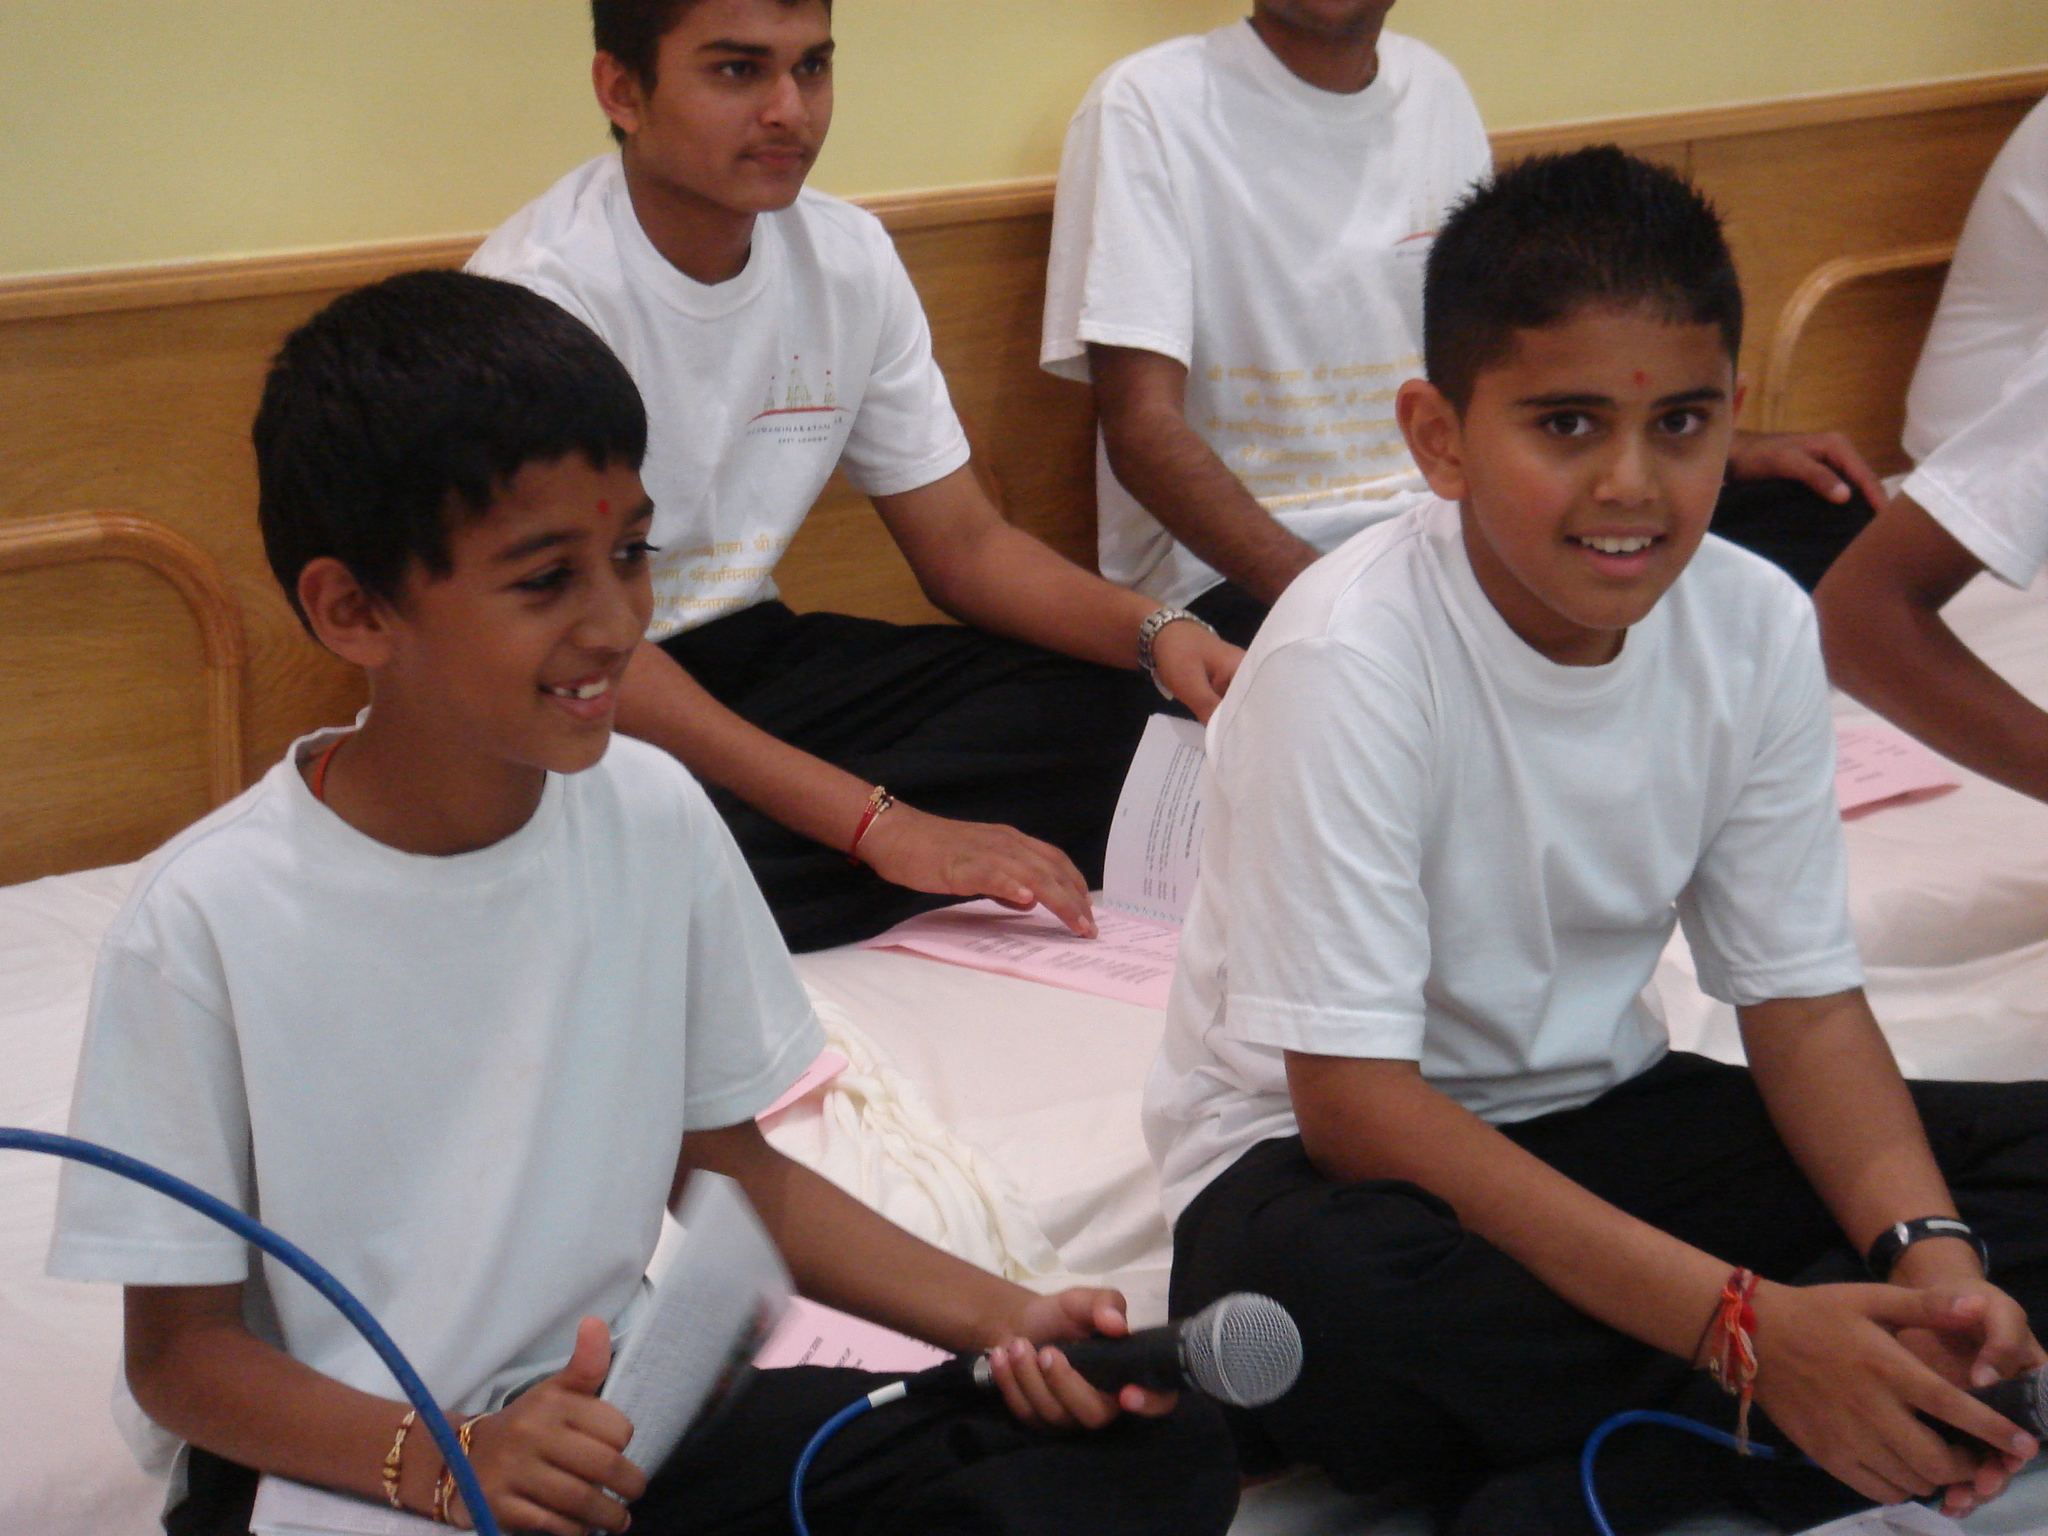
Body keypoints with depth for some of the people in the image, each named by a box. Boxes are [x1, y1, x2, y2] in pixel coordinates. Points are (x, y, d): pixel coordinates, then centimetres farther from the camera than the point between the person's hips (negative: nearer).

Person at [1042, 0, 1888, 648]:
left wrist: (1725, 448, 7)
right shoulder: (1148, 106, -8)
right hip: (1232, 573, -7)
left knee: (1816, 515, -10)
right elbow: (1144, 429, -16)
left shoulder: (1435, 90, 12)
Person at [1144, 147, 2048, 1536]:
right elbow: (1355, 1104, -26)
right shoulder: (1351, 659, -24)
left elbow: (1804, 999, 0)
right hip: (1333, 1158, -6)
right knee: (1320, 1294, -41)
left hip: (1595, 1118, 6)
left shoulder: (1756, 626, -7)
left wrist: (1926, 1250, -21)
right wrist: (1742, 1321, -31)